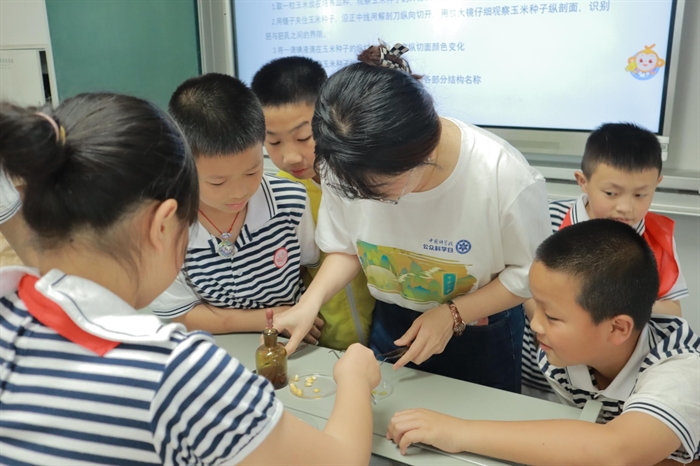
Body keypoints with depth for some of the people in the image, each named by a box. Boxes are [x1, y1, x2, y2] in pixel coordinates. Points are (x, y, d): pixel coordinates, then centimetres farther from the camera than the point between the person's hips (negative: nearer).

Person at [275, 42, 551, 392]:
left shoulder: (505, 177, -31)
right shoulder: (347, 167, -22)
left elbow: (529, 272, -15)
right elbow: (346, 248, -5)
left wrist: (452, 314, -23)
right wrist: (311, 300, -20)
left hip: (481, 334, -2)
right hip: (390, 324, 3)